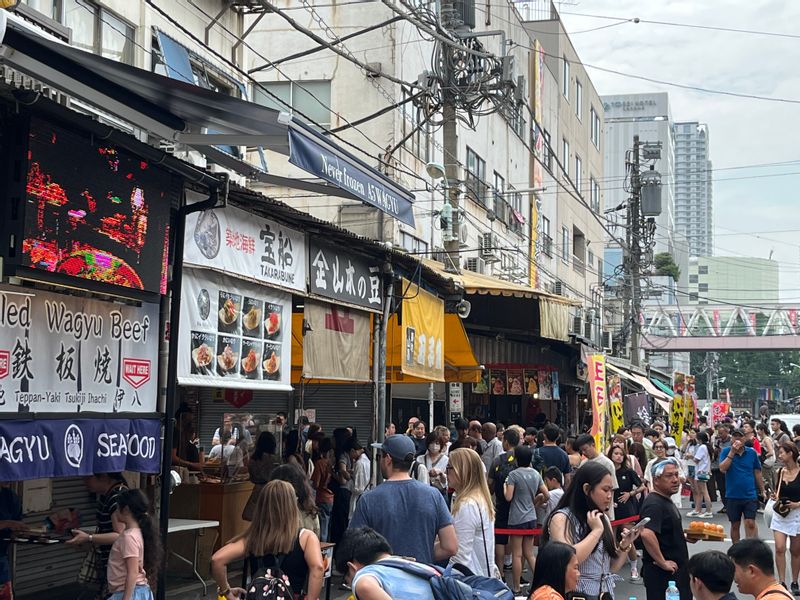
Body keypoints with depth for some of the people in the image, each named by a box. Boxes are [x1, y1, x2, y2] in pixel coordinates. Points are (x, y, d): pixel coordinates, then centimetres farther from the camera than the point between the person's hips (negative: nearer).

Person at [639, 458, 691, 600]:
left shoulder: (666, 500, 11)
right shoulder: (654, 504, -20)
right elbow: (646, 534, -36)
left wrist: (684, 536, 12)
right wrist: (662, 562, -27)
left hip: (676, 571, 10)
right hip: (662, 573, -10)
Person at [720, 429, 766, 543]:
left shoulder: (752, 453, 2)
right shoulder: (726, 451, 0)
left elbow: (757, 473, 11)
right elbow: (722, 468, -16)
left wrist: (762, 491, 13)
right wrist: (732, 452, -19)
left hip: (750, 495, 0)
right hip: (732, 496, 0)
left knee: (750, 523, -9)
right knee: (735, 525, 9)